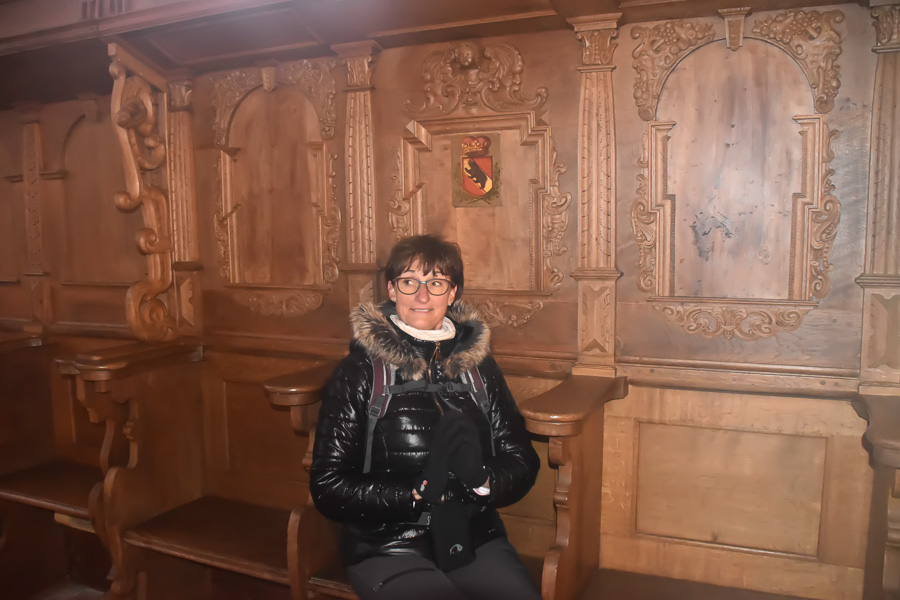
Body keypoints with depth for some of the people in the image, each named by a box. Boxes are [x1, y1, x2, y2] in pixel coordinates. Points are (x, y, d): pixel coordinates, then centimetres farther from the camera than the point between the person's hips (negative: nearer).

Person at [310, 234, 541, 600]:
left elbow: (522, 463, 10)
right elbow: (328, 487, -4)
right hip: (389, 549, -3)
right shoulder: (359, 370, -1)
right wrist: (417, 494, -13)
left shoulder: (478, 364, 9)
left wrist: (483, 481, -12)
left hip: (475, 540, 3)